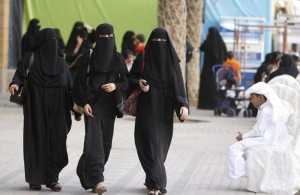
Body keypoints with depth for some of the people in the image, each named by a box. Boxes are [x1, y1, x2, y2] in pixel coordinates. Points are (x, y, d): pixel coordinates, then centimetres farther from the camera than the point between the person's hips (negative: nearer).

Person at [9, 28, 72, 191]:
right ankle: (34, 179, 7)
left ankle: (52, 178, 3)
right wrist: (15, 84, -31)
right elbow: (19, 74, -9)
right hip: (36, 108, -3)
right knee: (37, 140, -2)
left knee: (56, 140, -4)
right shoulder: (30, 59, 1)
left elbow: (69, 86, 11)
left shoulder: (61, 62, 12)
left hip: (57, 110, 3)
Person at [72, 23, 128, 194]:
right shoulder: (89, 57, 0)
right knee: (94, 140, -16)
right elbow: (81, 81, -1)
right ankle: (98, 180, -26)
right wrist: (84, 103, -11)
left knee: (105, 142, 5)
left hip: (109, 106, 4)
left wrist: (115, 86, -14)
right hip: (92, 105, -3)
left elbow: (126, 81, 8)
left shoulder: (118, 58, 8)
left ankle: (86, 173, 25)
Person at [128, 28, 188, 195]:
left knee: (161, 143, 6)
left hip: (165, 108, 2)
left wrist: (183, 105, -16)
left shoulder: (172, 60, 3)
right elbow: (131, 78, 7)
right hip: (147, 107, -2)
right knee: (150, 142, -10)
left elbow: (179, 83, -3)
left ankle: (153, 181, 19)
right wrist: (139, 83, -16)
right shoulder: (143, 58, 1)